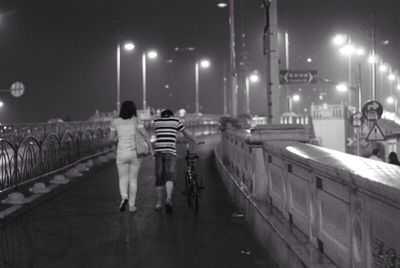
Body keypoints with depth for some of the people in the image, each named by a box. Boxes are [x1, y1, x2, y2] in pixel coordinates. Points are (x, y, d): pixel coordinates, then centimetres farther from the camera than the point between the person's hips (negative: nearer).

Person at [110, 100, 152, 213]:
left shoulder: (116, 122, -2)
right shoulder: (136, 120, -4)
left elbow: (111, 137, 9)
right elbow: (146, 135, -11)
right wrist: (151, 148, -2)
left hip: (122, 154, 0)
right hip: (135, 153, 0)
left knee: (123, 179, 11)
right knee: (133, 179, 13)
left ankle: (124, 197, -17)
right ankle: (132, 205, 12)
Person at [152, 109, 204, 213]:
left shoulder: (156, 122, 14)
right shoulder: (176, 121, 9)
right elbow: (186, 133, 17)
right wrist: (196, 141, 30)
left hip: (158, 151, 3)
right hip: (170, 151, -2)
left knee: (159, 177, 10)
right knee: (170, 176, -8)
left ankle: (158, 203, 15)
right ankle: (169, 198, -32)